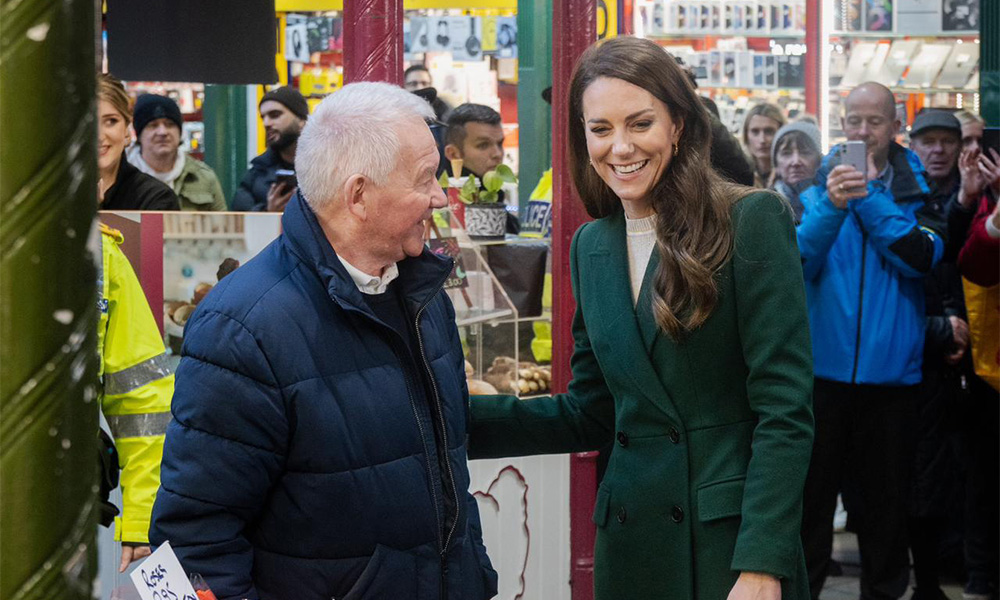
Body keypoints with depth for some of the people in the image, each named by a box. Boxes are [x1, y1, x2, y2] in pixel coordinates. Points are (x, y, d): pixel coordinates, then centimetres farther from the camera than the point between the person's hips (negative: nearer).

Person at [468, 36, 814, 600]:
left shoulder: (754, 221, -9)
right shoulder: (592, 246, 9)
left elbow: (784, 411, -12)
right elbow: (590, 414, 12)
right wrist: (458, 411, -1)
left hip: (734, 533, -5)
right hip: (631, 542, 5)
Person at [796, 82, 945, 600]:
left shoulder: (915, 191, 4)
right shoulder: (816, 191, 3)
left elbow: (922, 257, -12)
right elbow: (796, 263, -10)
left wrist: (869, 197, -15)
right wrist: (831, 207, -24)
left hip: (891, 369, 0)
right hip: (825, 367, 0)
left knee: (884, 497, 10)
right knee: (811, 495, 4)